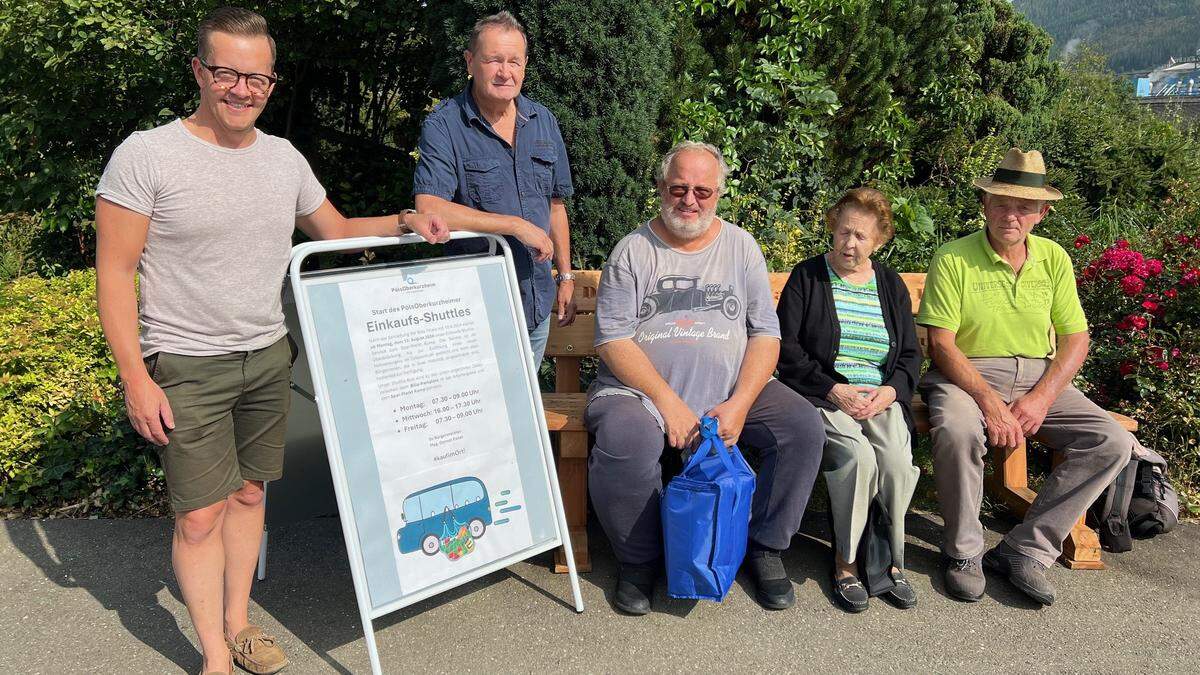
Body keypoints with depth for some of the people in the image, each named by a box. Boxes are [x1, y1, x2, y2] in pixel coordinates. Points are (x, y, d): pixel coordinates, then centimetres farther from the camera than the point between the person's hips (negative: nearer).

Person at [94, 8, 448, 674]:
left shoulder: (284, 158, 5)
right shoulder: (146, 155, -11)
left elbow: (334, 231, 19)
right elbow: (115, 272, -10)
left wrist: (404, 221, 3)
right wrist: (136, 377, -14)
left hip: (268, 358, 5)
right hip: (187, 367, -5)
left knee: (247, 492, 14)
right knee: (200, 515, 0)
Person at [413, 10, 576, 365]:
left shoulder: (543, 122, 7)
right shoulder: (443, 126, -12)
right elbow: (429, 208, -25)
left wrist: (566, 277, 12)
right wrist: (516, 225, -22)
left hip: (537, 306, 5)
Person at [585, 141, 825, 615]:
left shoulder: (740, 246, 11)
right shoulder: (633, 251, 4)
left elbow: (766, 333, 5)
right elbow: (613, 340, -6)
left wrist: (740, 403, -12)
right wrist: (667, 401, -17)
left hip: (732, 388, 3)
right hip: (640, 387, -2)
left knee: (804, 426, -20)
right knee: (625, 440, -34)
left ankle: (765, 547, 3)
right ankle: (639, 560, -5)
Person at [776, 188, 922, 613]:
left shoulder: (891, 285, 16)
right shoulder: (807, 276, 5)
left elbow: (911, 355, 15)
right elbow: (786, 349, -3)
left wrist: (890, 390, -6)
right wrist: (834, 390, -13)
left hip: (881, 398, 3)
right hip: (821, 397, -3)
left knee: (897, 460, -27)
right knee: (857, 455, -31)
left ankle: (888, 559, -7)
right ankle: (846, 561, -13)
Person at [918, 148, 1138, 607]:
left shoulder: (1053, 258, 8)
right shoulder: (954, 258, -7)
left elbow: (1076, 337, 5)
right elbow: (941, 344, -12)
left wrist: (1042, 398, -12)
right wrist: (989, 401, -24)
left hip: (1040, 378, 5)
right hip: (966, 376, -5)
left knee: (1114, 444, -15)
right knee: (957, 432, -37)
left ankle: (1024, 551, -9)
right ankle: (963, 552, -12)